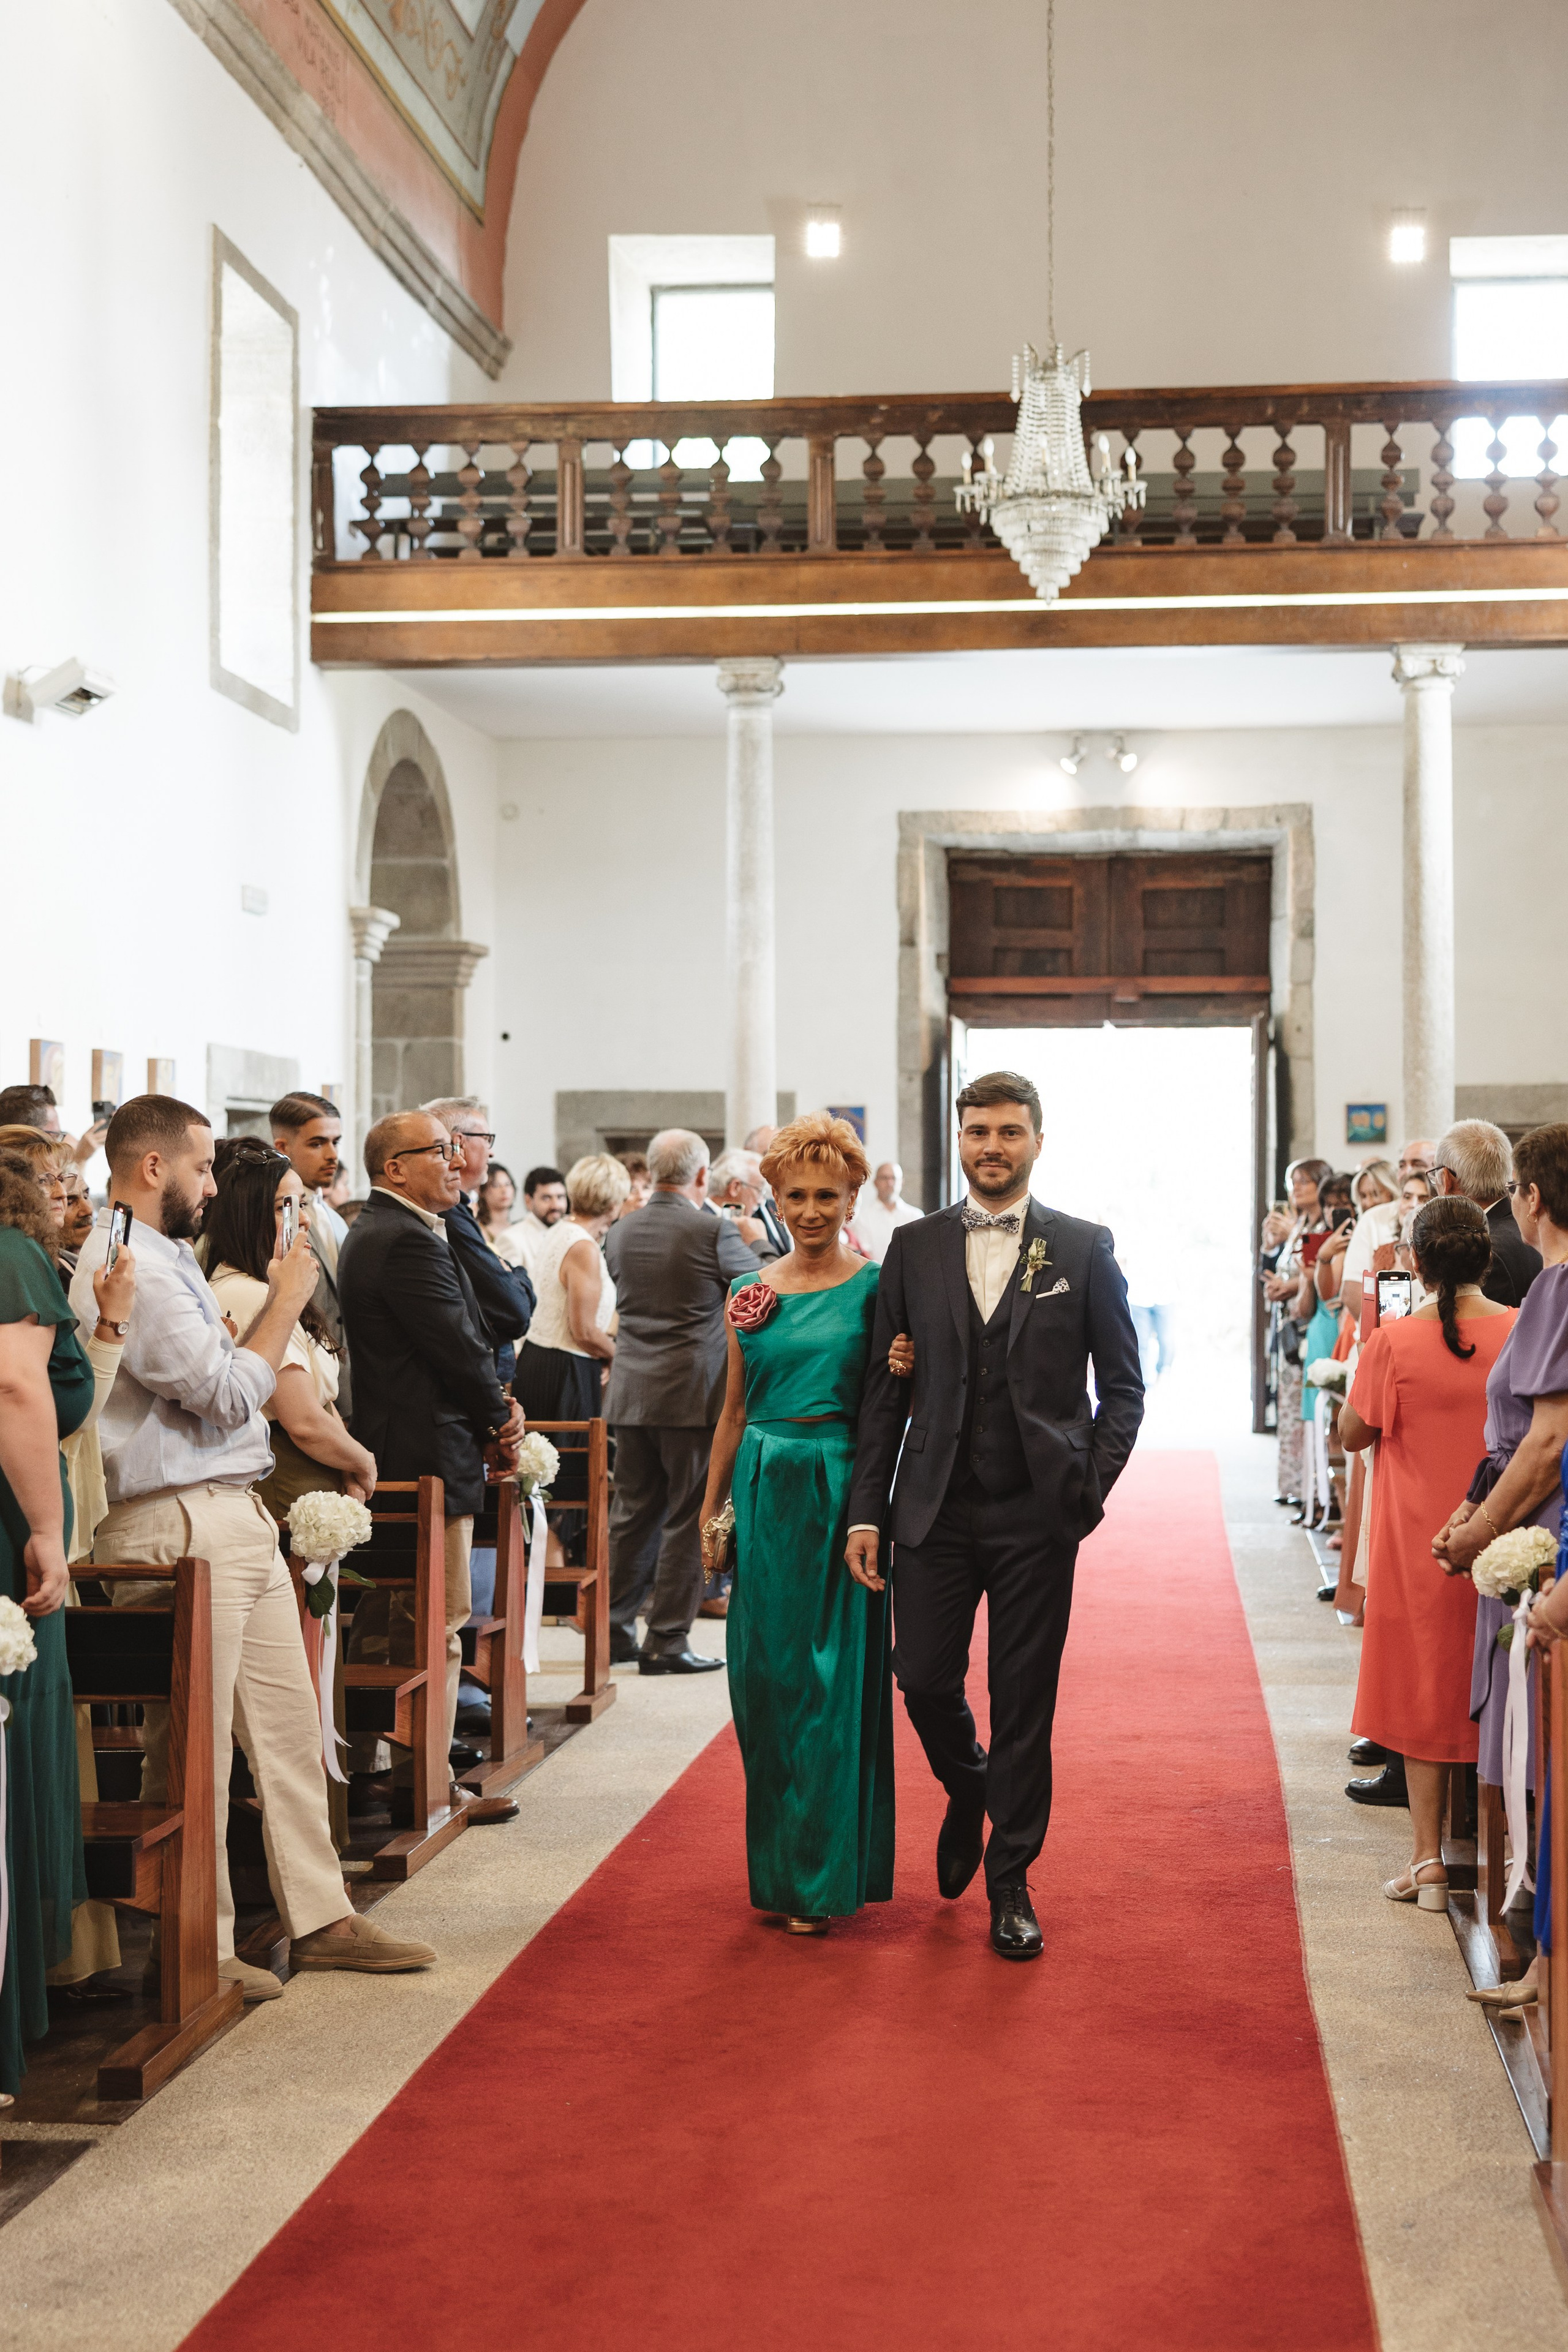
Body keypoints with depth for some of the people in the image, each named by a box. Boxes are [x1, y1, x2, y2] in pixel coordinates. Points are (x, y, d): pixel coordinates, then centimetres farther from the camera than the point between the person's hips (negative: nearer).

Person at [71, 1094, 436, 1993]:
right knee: (196, 1749, -1)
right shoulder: (128, 1265, -15)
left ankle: (321, 1918, 21)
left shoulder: (167, 1255, 17)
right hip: (181, 1527, -10)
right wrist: (286, 1301, -8)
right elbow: (228, 1394, -17)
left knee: (289, 1722, 12)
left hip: (239, 1515, 10)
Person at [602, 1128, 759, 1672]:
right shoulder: (713, 1232, -12)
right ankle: (667, 1640, 4)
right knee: (688, 1518, 2)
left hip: (631, 1395, 6)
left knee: (632, 1513, 14)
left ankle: (616, 1629, 18)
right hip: (693, 1394, -6)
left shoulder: (620, 1233, 4)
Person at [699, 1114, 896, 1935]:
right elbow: (734, 1410, 15)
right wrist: (710, 1510, 13)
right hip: (765, 1493, 4)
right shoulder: (751, 1292, 10)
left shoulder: (877, 1287, -2)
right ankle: (778, 1866, 21)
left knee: (833, 1682, -1)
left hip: (842, 1495, -4)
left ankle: (822, 1880, 7)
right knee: (766, 1677, 7)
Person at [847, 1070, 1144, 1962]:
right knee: (924, 1680, 2)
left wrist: (1092, 1486, -7)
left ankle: (1011, 1883, 17)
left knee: (1025, 1702, 3)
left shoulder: (1084, 1247, 2)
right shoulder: (914, 1247, 6)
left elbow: (1123, 1384, 5)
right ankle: (969, 1789, 35)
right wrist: (867, 1510, 1)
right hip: (935, 1509, 2)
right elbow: (886, 1388, 6)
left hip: (1036, 1515, -2)